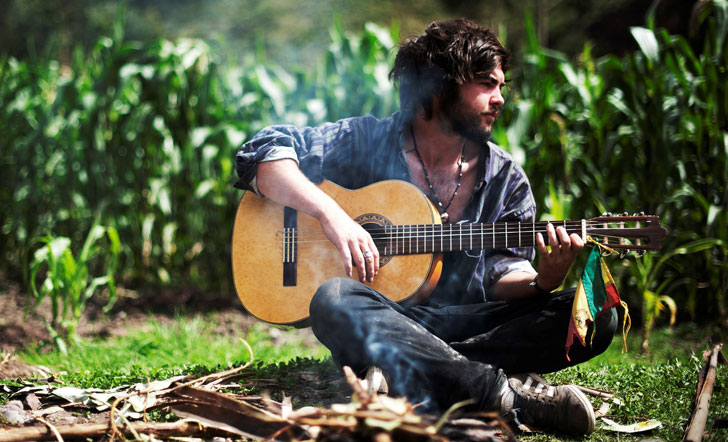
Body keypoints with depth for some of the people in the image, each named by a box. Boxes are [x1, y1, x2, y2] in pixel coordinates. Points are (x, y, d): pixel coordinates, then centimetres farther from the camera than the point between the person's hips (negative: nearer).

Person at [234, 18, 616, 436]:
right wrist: (331, 213, -22)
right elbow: (262, 152, -8)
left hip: (466, 326, 3)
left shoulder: (505, 178, 9)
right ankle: (510, 395, -39)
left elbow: (504, 277, 6)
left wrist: (546, 280, -18)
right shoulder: (367, 142, 0)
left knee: (596, 315, -18)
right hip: (382, 317, -3)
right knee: (334, 300, -38)